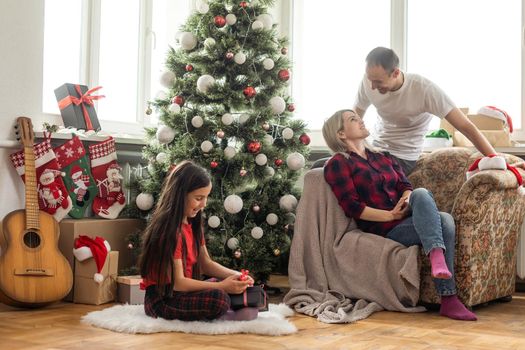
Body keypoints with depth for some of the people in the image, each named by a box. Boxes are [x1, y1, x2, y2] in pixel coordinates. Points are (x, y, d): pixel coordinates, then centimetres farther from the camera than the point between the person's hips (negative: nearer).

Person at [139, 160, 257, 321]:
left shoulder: (192, 224, 8)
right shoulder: (168, 229, -20)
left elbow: (205, 263, 13)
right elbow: (177, 282, -23)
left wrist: (235, 275, -4)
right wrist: (221, 286, -25)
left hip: (183, 291, 9)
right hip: (162, 298, -9)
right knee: (218, 298, -33)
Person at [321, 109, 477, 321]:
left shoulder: (385, 158, 28)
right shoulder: (338, 164, 6)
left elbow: (405, 186, 14)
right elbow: (352, 207, -6)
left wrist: (406, 202, -10)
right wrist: (390, 215, -16)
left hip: (407, 220, 6)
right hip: (383, 230, -6)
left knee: (445, 220, -27)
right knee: (421, 194, -30)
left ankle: (448, 300, -39)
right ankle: (437, 254, -48)